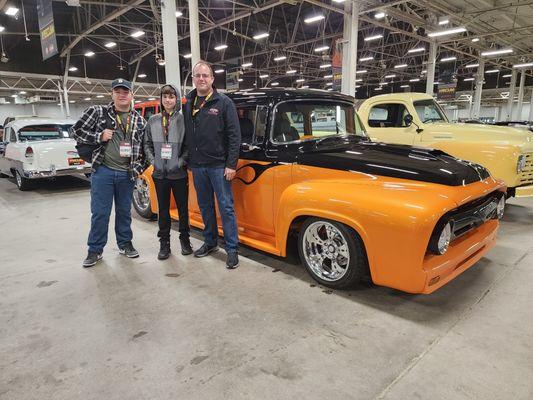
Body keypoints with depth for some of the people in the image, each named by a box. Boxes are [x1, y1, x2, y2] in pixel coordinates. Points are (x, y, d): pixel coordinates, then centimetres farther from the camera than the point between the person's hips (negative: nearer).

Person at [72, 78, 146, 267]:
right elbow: (77, 131, 0)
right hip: (103, 171, -2)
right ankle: (95, 250, 16)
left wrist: (139, 167, 2)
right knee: (100, 213, 2)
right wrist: (99, 136, -14)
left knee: (124, 211, 14)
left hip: (126, 174, 2)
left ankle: (125, 243, 30)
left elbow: (145, 146, 13)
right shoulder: (98, 112, -1)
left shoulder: (140, 121, 6)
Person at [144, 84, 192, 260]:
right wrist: (153, 160, -3)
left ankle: (184, 239, 26)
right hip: (160, 174, 3)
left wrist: (181, 161, -15)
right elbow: (147, 144, 10)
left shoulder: (183, 120, -4)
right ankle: (164, 243, 20)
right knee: (163, 209, 10)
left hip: (179, 173, -2)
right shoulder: (153, 121, 6)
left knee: (183, 208, 10)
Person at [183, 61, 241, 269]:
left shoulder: (224, 102, -4)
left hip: (219, 165, -5)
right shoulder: (187, 104, 10)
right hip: (197, 166, 5)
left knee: (226, 207, -1)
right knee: (205, 206, 14)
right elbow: (185, 135, 12)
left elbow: (234, 135, -9)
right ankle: (210, 242, 29)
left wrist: (231, 164, -14)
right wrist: (187, 161, 7)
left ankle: (232, 249, 8)